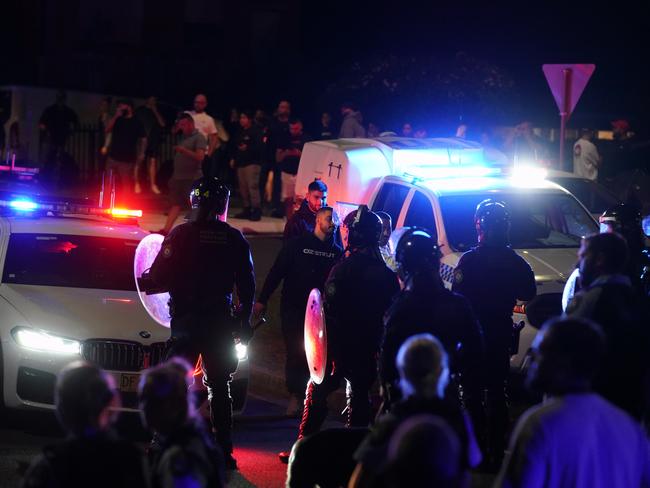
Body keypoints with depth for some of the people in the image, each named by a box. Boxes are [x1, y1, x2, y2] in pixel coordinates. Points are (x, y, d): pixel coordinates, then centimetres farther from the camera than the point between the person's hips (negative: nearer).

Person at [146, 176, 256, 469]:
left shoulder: (181, 234, -11)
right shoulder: (234, 239, 0)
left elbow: (159, 278, -12)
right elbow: (247, 285, 5)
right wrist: (244, 321, 15)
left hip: (186, 321, -3)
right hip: (221, 322, 3)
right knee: (219, 386, 13)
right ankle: (224, 449, 11)